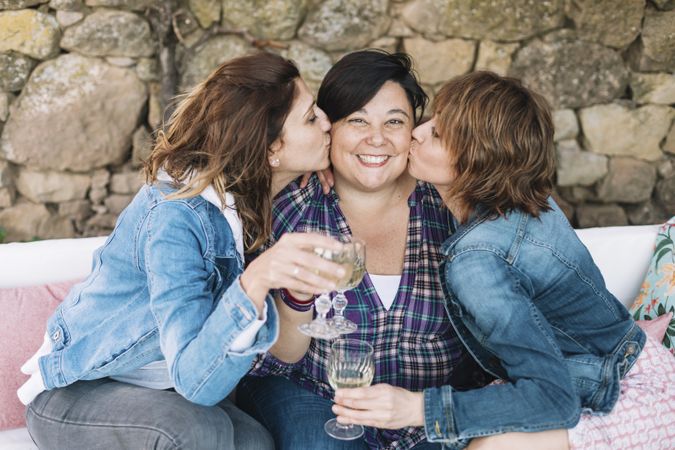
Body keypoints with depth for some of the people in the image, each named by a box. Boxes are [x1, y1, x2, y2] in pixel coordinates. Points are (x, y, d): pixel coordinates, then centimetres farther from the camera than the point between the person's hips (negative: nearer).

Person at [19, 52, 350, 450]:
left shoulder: (248, 199, -5)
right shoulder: (175, 217, -27)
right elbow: (195, 379, -35)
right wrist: (255, 282, -51)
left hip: (160, 387, 5)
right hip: (75, 393, -5)